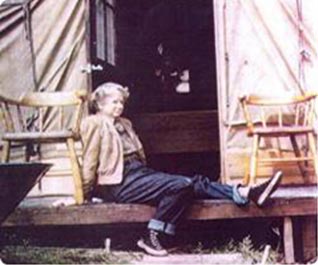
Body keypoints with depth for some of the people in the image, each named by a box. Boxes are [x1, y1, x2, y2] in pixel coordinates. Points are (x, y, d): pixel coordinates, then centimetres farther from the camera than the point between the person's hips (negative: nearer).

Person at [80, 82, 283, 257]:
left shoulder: (123, 124, 23)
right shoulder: (95, 124, -1)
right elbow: (90, 161, -3)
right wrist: (87, 194, -3)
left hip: (140, 172, 8)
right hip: (121, 183, -8)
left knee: (195, 183, -10)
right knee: (180, 185, -26)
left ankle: (246, 193, -19)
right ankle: (151, 237, -24)